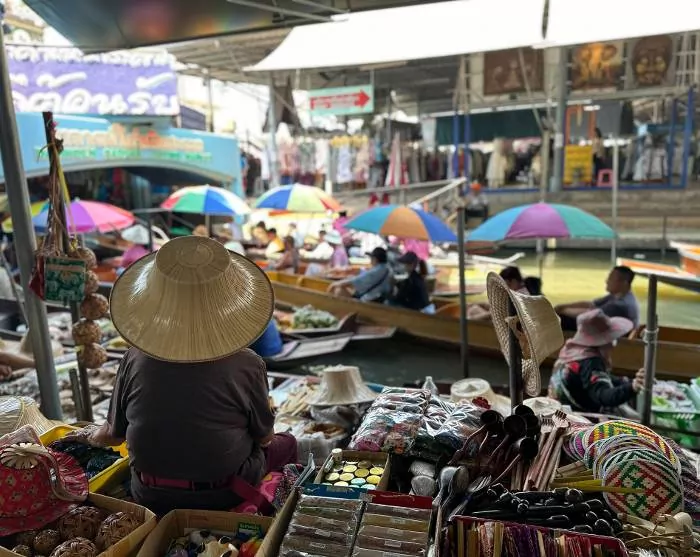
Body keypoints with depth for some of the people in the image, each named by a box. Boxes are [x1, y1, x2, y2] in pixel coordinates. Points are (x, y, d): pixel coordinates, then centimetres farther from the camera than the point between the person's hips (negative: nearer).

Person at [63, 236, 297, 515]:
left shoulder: (136, 359, -15)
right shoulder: (246, 365, -23)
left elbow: (113, 434, -1)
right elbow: (265, 437, -8)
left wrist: (91, 435, 23)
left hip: (150, 499, 4)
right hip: (222, 499, -4)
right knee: (285, 443, 22)